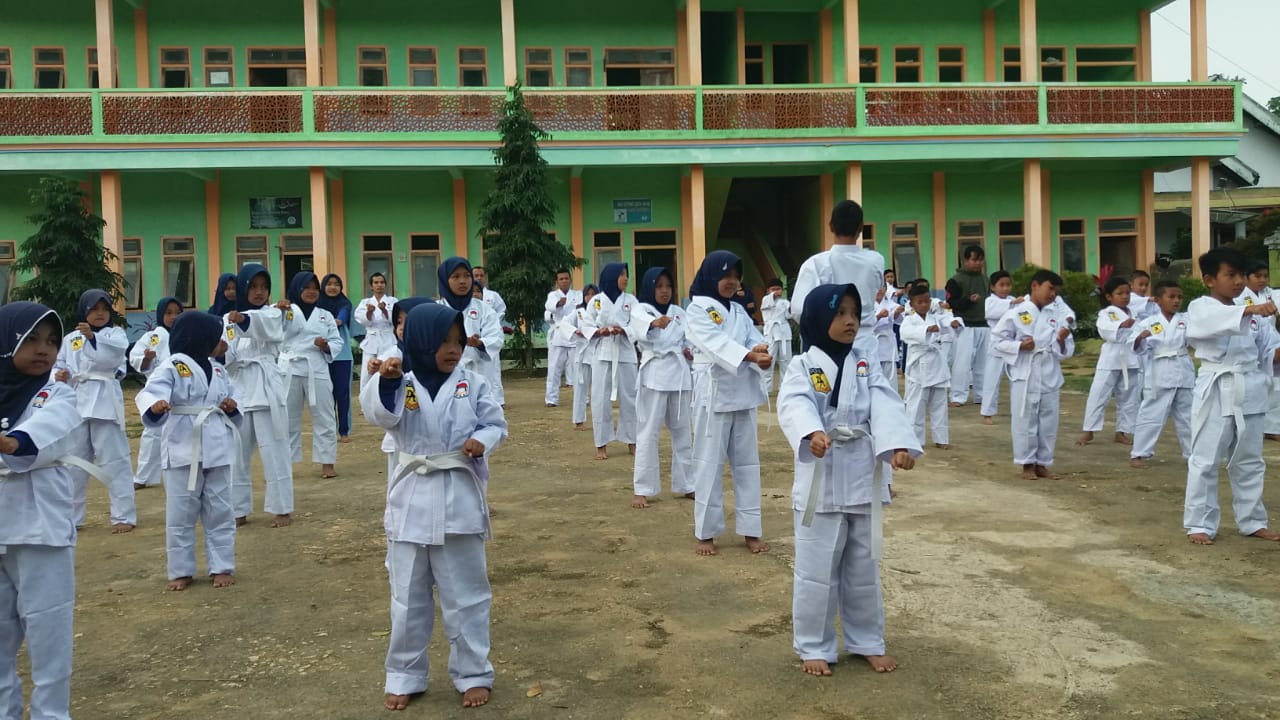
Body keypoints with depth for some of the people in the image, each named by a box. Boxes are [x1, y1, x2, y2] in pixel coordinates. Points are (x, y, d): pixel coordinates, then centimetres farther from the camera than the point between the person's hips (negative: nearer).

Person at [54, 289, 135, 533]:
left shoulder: (116, 333, 1)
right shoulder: (70, 338, 12)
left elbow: (113, 356, -18)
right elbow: (57, 365, 12)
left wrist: (93, 337, -32)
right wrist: (59, 376, -10)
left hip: (104, 401, -5)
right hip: (76, 402, 5)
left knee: (114, 459, -5)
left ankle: (124, 516, 2)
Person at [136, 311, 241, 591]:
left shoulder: (217, 370, 12)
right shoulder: (173, 366, -8)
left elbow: (231, 398, 21)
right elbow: (151, 391, -22)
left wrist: (232, 407, -2)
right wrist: (155, 405, -44)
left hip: (217, 449, 5)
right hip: (183, 449, -5)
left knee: (219, 511, 9)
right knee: (181, 513, 3)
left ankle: (222, 567, 18)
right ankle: (181, 571, 15)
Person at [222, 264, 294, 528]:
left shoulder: (273, 314, 1)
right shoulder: (228, 319, 11)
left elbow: (264, 325, -25)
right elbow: (226, 359, 2)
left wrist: (244, 318, -46)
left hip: (266, 388, -4)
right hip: (238, 389, 4)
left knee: (274, 450, -2)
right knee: (237, 452, 10)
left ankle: (282, 508, 6)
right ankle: (239, 510, 21)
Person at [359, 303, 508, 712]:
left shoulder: (472, 383, -2)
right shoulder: (401, 384, -4)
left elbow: (496, 423, 1)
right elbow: (380, 414, -19)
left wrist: (482, 440, -20)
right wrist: (385, 382, -38)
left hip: (459, 501, 0)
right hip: (412, 501, 1)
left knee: (466, 594, 9)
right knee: (408, 597, 14)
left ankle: (473, 674, 25)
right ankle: (405, 676, 29)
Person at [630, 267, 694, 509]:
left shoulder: (678, 312, 12)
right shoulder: (641, 310, -4)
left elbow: (689, 339, 16)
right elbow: (641, 326, -28)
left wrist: (690, 350, -8)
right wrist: (655, 322, -50)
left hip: (679, 375, 5)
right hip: (654, 375, -5)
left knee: (681, 430, 12)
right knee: (649, 432, -4)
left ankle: (684, 484, 23)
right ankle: (642, 489, 2)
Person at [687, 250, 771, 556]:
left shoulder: (739, 311, 14)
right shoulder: (698, 309, -5)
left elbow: (754, 339, 1)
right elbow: (716, 343, -20)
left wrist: (763, 353, -23)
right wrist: (749, 355, -34)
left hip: (743, 392, 6)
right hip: (713, 392, -6)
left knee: (747, 461, 10)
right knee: (710, 462, 0)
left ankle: (750, 529, 19)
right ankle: (706, 532, 11)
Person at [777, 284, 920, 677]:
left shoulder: (866, 366, 6)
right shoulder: (802, 367, -5)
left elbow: (886, 408, -9)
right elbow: (794, 405, -24)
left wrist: (899, 445, -28)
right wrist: (813, 433, -46)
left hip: (862, 481, 4)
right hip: (820, 482, -4)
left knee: (864, 567, 16)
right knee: (816, 570, 4)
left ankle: (867, 642, 32)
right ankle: (814, 646, 21)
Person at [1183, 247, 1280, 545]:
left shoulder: (1253, 315, 12)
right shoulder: (1200, 308, -5)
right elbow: (1218, 320, -29)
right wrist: (1252, 309, -43)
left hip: (1250, 393, 6)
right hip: (1217, 393, -6)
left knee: (1249, 462, 14)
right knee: (1205, 461, -2)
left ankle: (1252, 521, 26)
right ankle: (1199, 523, 7)